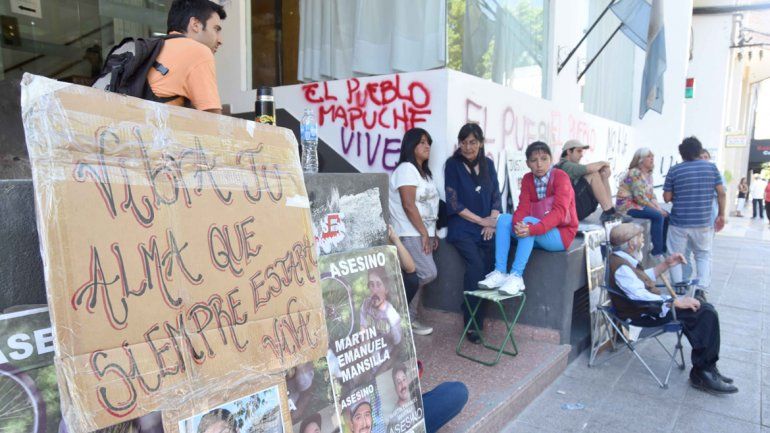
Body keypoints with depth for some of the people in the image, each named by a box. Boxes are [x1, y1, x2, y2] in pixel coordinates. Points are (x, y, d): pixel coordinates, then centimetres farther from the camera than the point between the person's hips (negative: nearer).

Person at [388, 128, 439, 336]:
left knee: (416, 277, 6)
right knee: (428, 273, -14)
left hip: (422, 233, 9)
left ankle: (408, 317, 14)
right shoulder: (406, 169, -11)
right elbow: (409, 205, -19)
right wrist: (424, 233, -17)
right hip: (410, 234, -9)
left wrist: (433, 233, 14)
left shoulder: (423, 171, 19)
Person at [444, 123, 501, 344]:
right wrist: (481, 220, -6)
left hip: (486, 228, 4)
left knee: (486, 268, -17)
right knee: (476, 266, -23)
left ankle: (477, 319, -2)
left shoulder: (488, 164, 12)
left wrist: (492, 221, -5)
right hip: (462, 228, -4)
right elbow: (454, 203, -4)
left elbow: (496, 195, 12)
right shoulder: (453, 164, 1)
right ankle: (473, 324, -13)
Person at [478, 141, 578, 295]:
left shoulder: (561, 177, -13)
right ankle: (500, 272, -23)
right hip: (536, 236, 6)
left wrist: (534, 229, -41)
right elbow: (522, 209, -9)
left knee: (528, 221, -32)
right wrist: (518, 225, -33)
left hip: (561, 234, -5)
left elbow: (559, 211, -26)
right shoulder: (527, 179, 3)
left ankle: (516, 276, -34)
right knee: (503, 219, -16)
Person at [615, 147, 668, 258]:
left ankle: (664, 248, 7)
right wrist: (656, 209, -18)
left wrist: (659, 207, -5)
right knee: (657, 216, -24)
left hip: (640, 204, 9)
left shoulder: (648, 174, 11)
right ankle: (657, 251, -18)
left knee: (666, 215, -1)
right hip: (627, 204, -9)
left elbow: (651, 195, 12)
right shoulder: (635, 173, -17)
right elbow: (639, 197, -23)